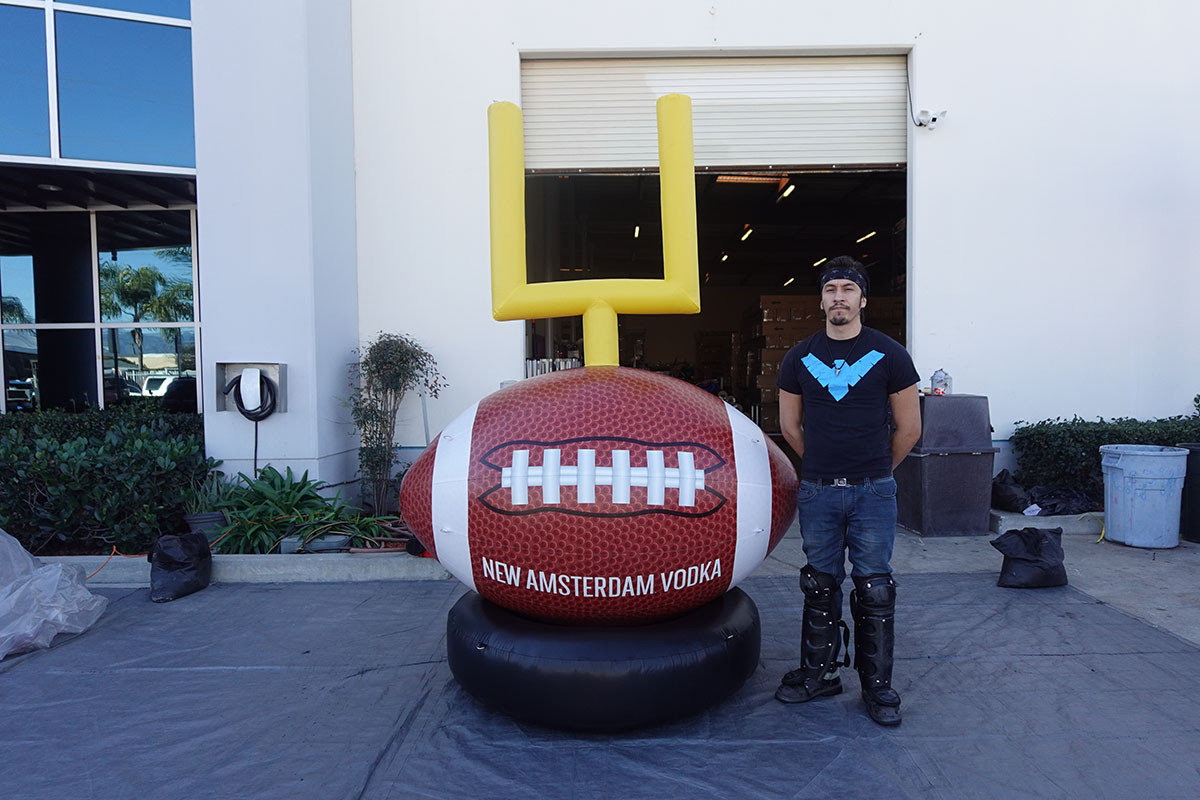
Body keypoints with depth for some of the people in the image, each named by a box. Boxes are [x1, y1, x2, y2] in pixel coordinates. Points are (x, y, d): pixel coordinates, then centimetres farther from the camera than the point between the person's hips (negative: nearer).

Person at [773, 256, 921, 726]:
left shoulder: (888, 355, 0)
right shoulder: (799, 358, 5)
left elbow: (909, 428, 5)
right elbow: (790, 425, 14)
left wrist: (877, 471, 12)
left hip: (873, 493, -2)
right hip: (817, 493, 2)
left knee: (874, 590, 4)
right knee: (820, 586, 10)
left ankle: (877, 686, 19)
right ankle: (819, 673, 26)